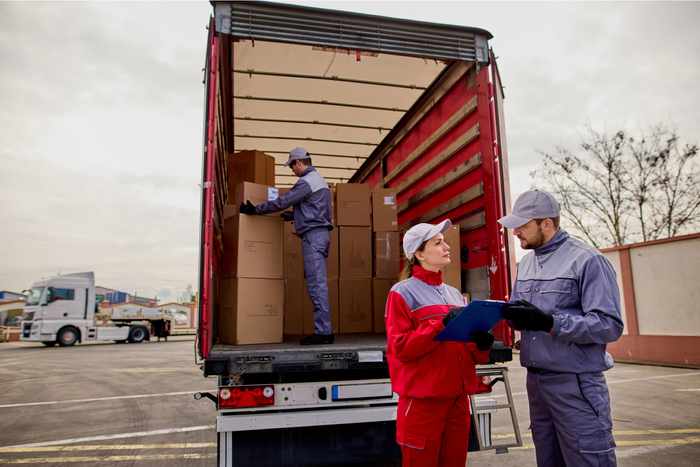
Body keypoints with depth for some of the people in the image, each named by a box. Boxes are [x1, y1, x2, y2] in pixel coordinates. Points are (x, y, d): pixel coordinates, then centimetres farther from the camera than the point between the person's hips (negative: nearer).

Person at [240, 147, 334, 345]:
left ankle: (323, 331, -10)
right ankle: (324, 330, 10)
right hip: (321, 234, 10)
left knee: (316, 284, -10)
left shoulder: (306, 182, -10)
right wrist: (291, 216, 28)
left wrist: (255, 209, -6)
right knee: (317, 283, 8)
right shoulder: (319, 179, 22)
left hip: (312, 235, -10)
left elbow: (281, 202, -13)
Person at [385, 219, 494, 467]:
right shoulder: (403, 293, -6)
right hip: (423, 399, -6)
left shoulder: (455, 295, 14)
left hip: (458, 397, 6)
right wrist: (443, 323, -22)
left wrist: (482, 344, -5)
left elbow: (468, 349, 17)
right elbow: (400, 347, -16)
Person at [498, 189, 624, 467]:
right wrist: (506, 313, -6)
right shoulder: (526, 262, 11)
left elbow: (610, 325, -18)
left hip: (576, 383, -7)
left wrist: (550, 322, -26)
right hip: (535, 381, 8)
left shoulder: (587, 260, -12)